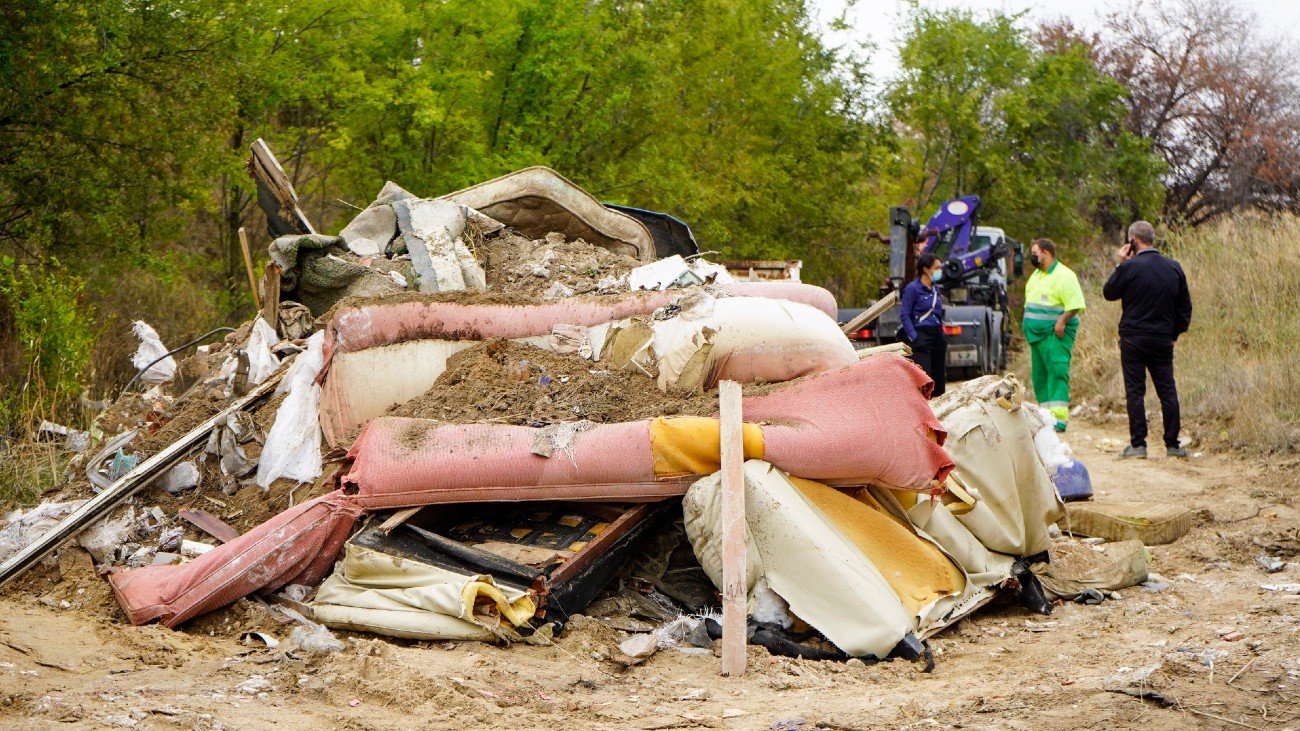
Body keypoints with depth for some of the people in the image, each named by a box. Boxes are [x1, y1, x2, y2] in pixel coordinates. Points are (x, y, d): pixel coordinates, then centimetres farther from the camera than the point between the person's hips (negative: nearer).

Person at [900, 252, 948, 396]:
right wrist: (914, 337, -17)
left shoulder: (935, 289, 15)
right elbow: (905, 315, -10)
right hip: (922, 335, -8)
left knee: (939, 377, 9)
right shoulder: (912, 288, -7)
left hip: (938, 335, 8)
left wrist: (943, 335, 15)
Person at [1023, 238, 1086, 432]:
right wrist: (1029, 327, 17)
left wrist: (1062, 320, -26)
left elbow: (1076, 304, -16)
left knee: (1057, 372, -14)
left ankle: (1059, 418, -20)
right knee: (1039, 375, 9)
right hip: (1037, 334, 9)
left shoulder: (1064, 276, -10)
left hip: (1056, 334, -9)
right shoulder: (1036, 275, 18)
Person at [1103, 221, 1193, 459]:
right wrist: (1175, 332, 18)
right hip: (1163, 339, 4)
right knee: (1167, 391, 7)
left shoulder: (1129, 267, -12)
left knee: (1135, 391, 0)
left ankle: (1138, 444, -2)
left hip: (1134, 339, -4)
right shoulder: (1173, 267, 5)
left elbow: (1109, 293, 2)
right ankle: (1172, 445, 7)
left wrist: (1119, 265, 7)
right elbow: (1185, 305, 10)